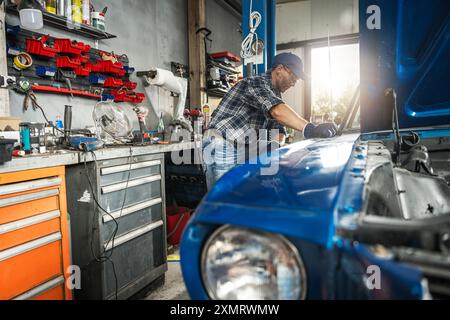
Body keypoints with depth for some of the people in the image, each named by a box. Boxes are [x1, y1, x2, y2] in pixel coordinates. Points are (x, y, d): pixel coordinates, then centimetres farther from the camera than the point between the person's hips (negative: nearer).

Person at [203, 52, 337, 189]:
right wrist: (309, 129, -46)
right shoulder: (257, 83, -16)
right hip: (221, 146, -9)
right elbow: (277, 111, -36)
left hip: (241, 151, 9)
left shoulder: (276, 95, 14)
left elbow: (278, 129, 8)